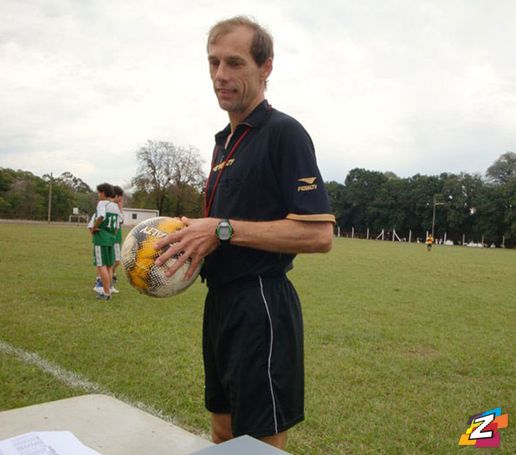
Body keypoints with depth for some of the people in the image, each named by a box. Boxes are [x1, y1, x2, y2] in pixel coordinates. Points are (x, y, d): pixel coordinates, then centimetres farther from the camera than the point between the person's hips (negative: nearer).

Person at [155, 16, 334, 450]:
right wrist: (196, 236, 6)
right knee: (224, 433, 21)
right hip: (221, 301, 9)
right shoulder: (225, 140, 16)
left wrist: (223, 230, -21)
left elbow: (318, 233, -20)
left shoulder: (283, 132, -12)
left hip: (260, 305, -9)